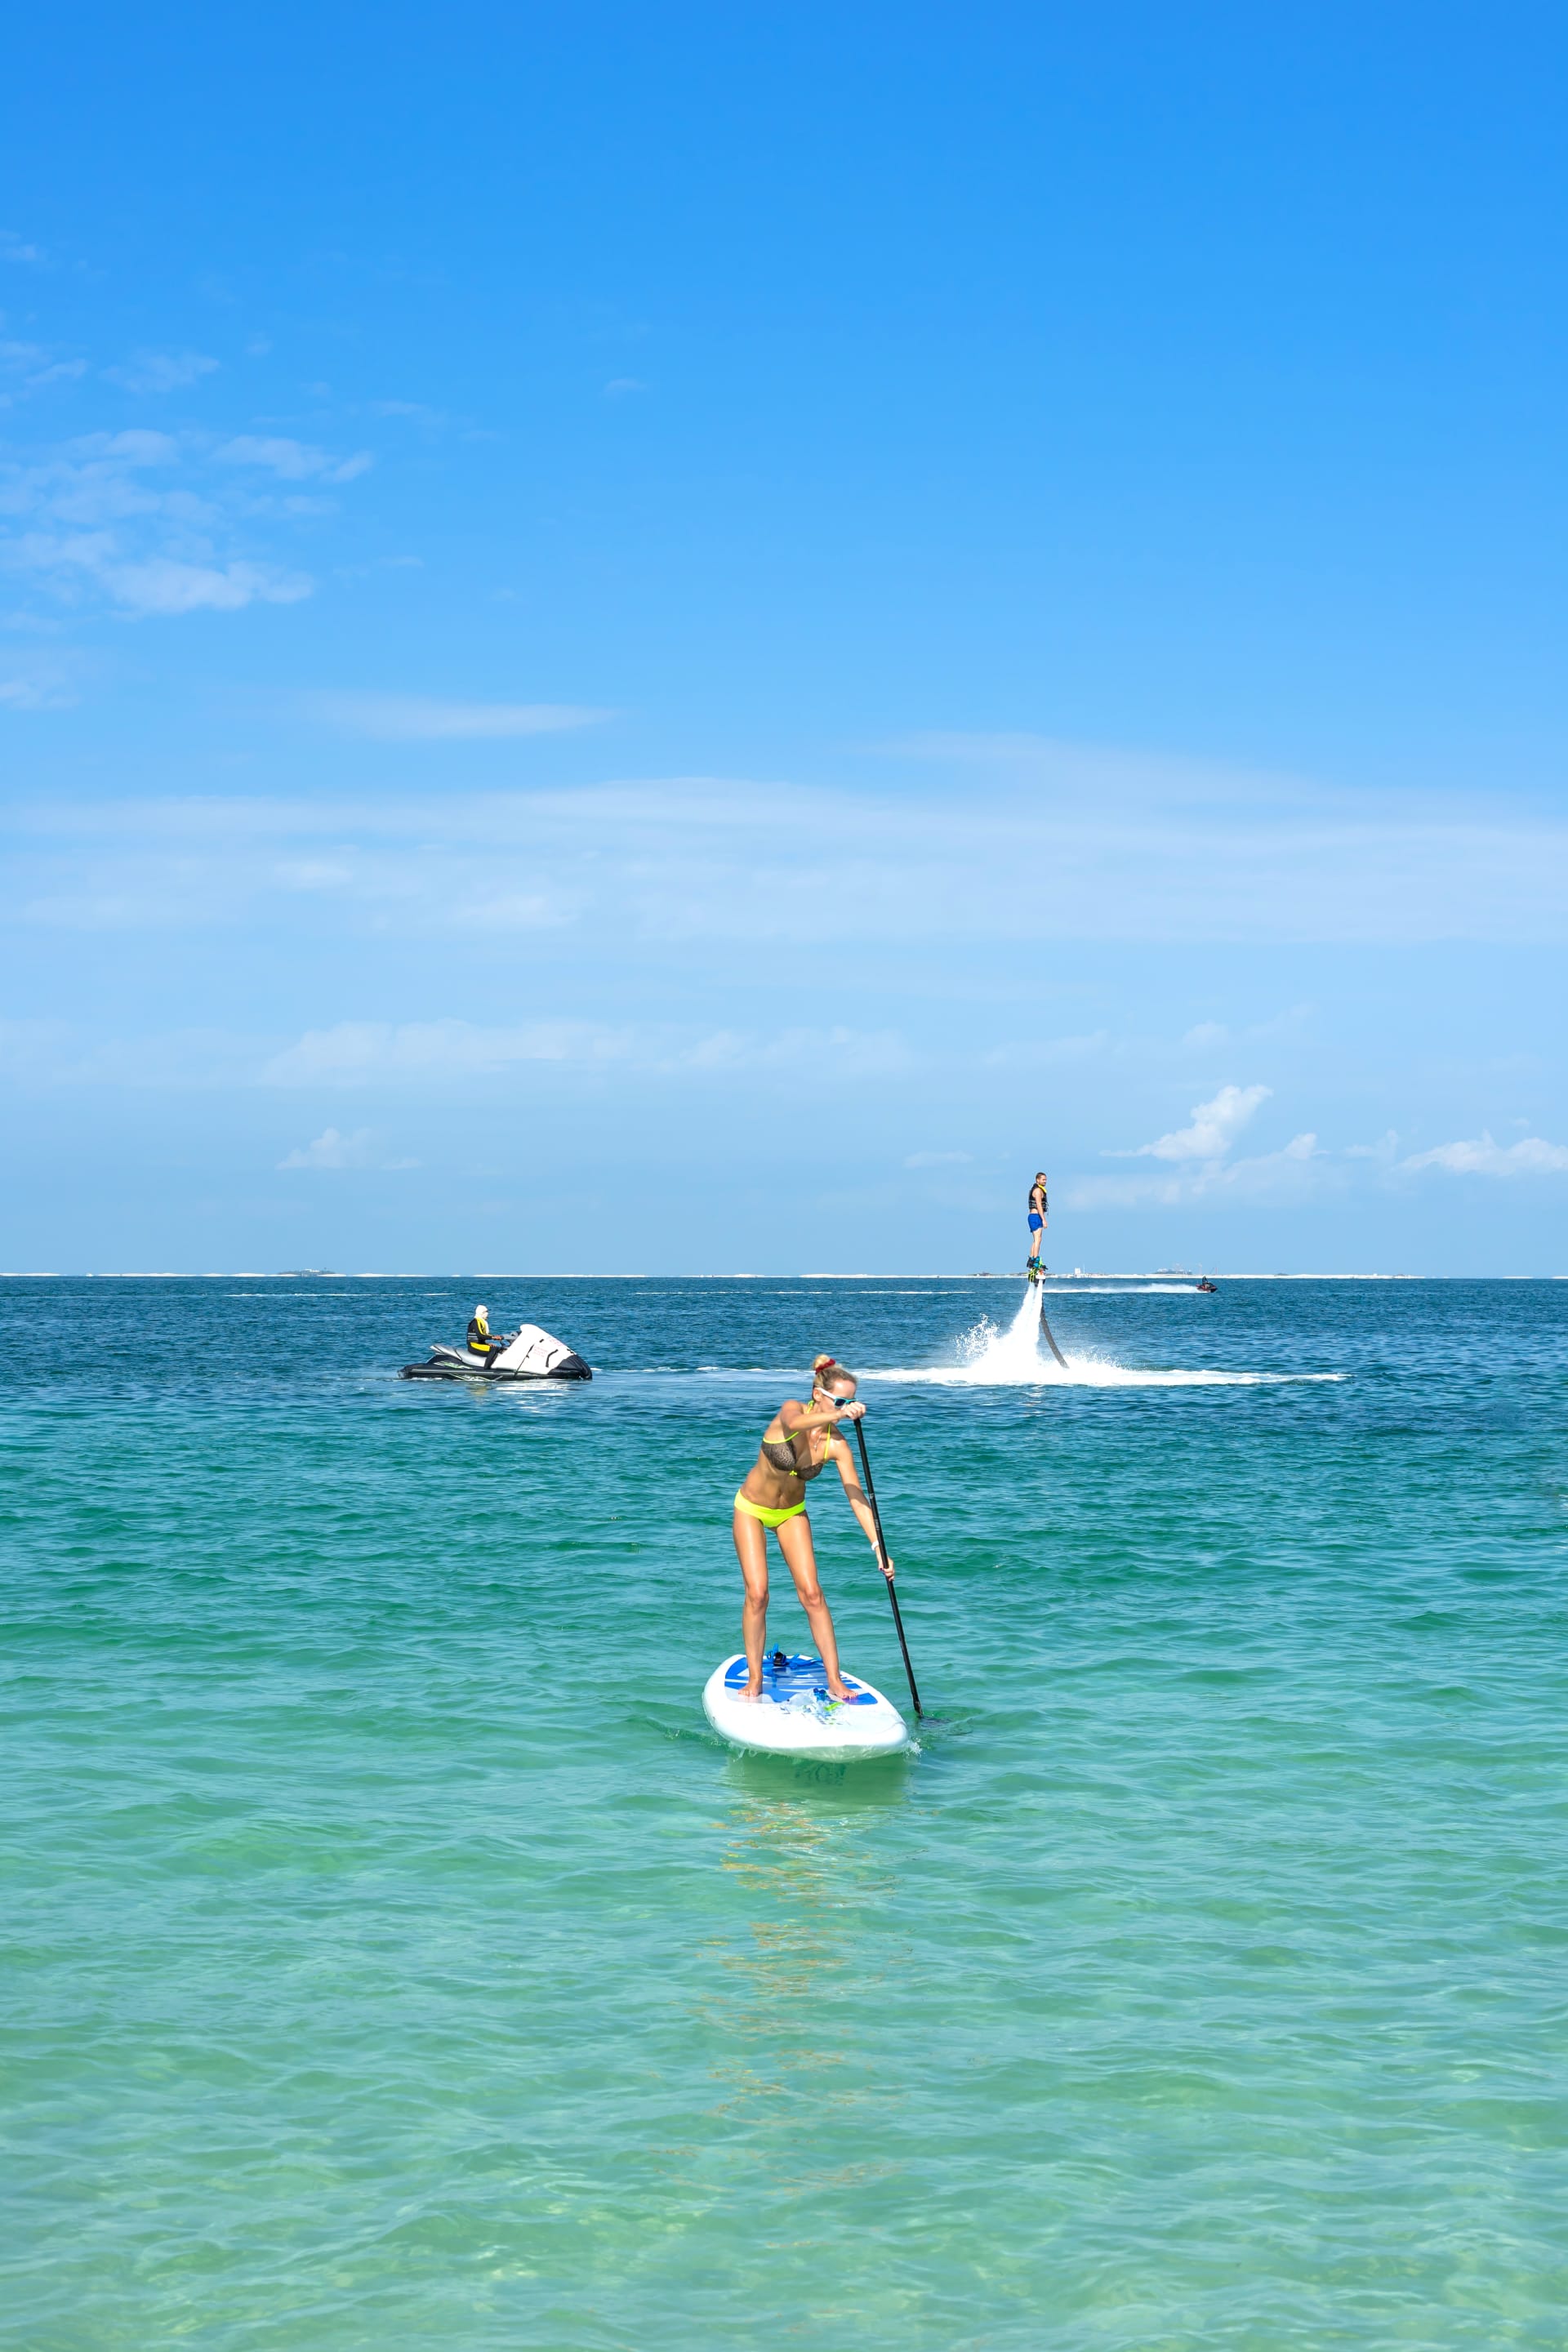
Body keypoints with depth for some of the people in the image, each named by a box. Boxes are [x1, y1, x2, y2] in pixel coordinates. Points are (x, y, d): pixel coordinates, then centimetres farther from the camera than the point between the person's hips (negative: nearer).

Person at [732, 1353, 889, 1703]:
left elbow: (857, 1497, -19)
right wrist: (839, 1414, -66)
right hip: (752, 1508, -2)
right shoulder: (792, 1409, -24)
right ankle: (754, 1680, -1)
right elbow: (795, 1422, -50)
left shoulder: (837, 1444, -18)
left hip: (791, 1513, 3)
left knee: (811, 1594, -5)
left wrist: (878, 1546, -29)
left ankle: (834, 1682, -1)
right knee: (757, 1594, -11)